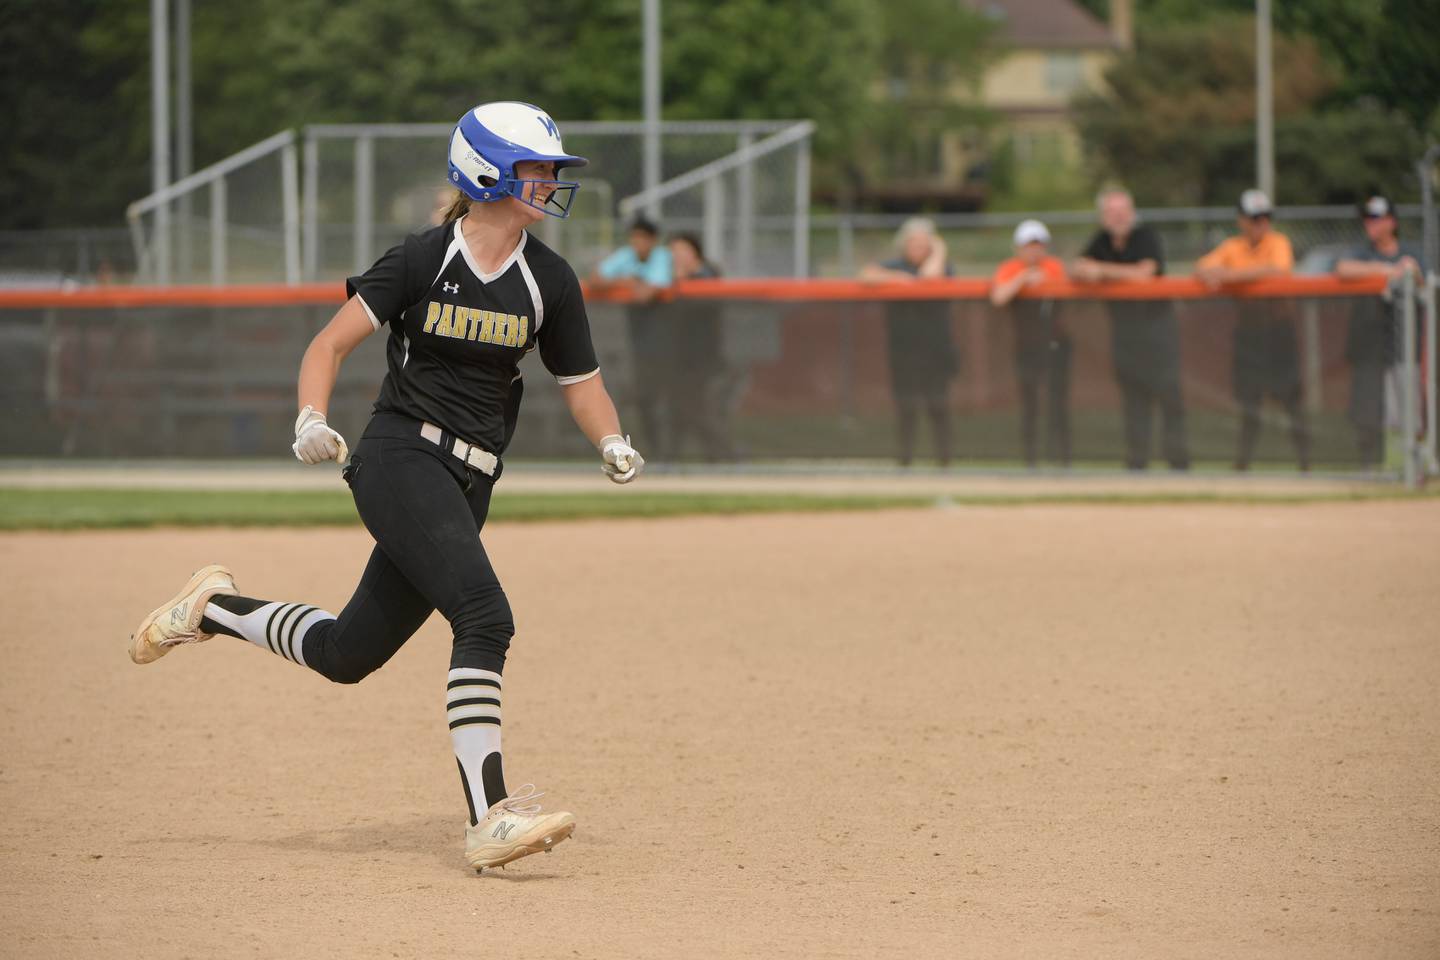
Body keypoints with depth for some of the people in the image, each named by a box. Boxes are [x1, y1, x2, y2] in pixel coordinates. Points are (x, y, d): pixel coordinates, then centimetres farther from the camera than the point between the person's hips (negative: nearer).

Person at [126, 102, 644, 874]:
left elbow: (579, 381, 13)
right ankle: (489, 820, -28)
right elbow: (330, 345, -6)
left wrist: (612, 444, -6)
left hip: (467, 483, 6)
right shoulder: (424, 259, -6)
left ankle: (215, 609, 34)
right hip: (400, 458, -6)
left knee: (349, 654, 9)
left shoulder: (549, 281, 6)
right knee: (484, 615, -25)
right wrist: (311, 419, -23)